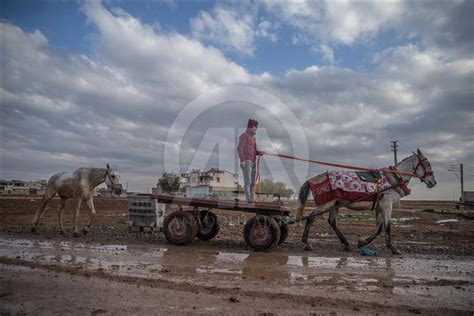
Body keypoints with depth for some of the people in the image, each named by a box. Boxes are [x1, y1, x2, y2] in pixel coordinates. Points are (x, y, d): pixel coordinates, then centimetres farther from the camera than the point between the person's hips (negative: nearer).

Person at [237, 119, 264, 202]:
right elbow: (240, 148, -15)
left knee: (253, 182, 5)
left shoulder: (252, 137, 23)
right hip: (246, 162, -9)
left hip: (252, 162, 9)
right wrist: (242, 160, -25)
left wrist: (259, 152, 6)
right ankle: (249, 199, -22)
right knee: (247, 181, -17)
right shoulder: (244, 135, -5)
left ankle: (253, 199, 7)